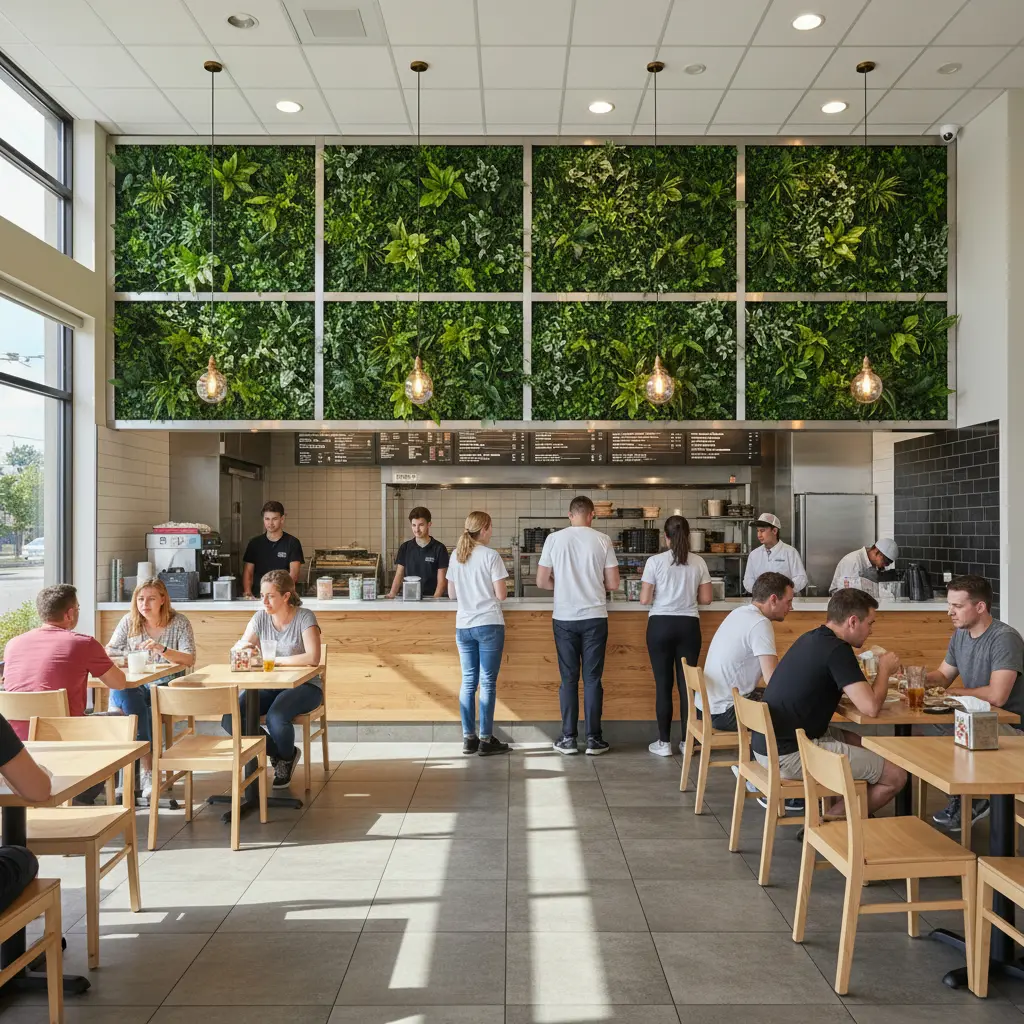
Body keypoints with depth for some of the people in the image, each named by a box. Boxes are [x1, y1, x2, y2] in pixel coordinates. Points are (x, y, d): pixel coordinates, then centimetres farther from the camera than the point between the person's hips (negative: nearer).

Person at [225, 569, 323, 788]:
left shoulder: (304, 617, -12)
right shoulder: (260, 618, 3)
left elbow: (313, 658, -25)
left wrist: (274, 660, -18)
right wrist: (243, 646, -19)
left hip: (304, 686, -5)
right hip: (269, 686, 5)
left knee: (275, 717, -35)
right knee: (230, 718, -18)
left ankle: (286, 757, 3)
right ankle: (278, 753, 7)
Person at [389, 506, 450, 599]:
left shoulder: (439, 548, 2)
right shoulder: (405, 548, 11)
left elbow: (441, 581, 0)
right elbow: (399, 575, 10)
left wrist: (435, 599, -15)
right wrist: (392, 594, -7)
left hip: (430, 598, -2)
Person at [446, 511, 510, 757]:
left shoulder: (456, 556, 8)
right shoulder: (491, 556, -9)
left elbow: (452, 594, 12)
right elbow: (501, 594, -10)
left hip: (463, 626, 5)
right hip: (488, 625, -5)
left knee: (468, 682, 10)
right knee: (487, 683, 0)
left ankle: (468, 738, 14)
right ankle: (486, 740, 4)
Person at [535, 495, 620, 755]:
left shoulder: (554, 539, -2)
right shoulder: (602, 541, -3)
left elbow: (542, 582, 1)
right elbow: (613, 584, 0)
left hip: (564, 618, 1)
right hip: (594, 617, 0)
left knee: (569, 678, 8)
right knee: (592, 678, 6)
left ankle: (568, 738, 12)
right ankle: (593, 738, 11)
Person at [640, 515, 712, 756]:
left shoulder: (655, 562, -7)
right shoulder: (699, 562, 1)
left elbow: (644, 600, -7)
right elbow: (706, 599, 3)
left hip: (660, 625, -2)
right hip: (689, 625, 2)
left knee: (663, 684, 4)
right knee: (687, 683, 7)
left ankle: (664, 742, 9)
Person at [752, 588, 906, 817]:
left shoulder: (812, 639, 12)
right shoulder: (837, 650, -16)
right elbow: (871, 707, -21)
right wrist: (884, 669, -1)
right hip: (790, 755, -10)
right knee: (895, 776, -4)